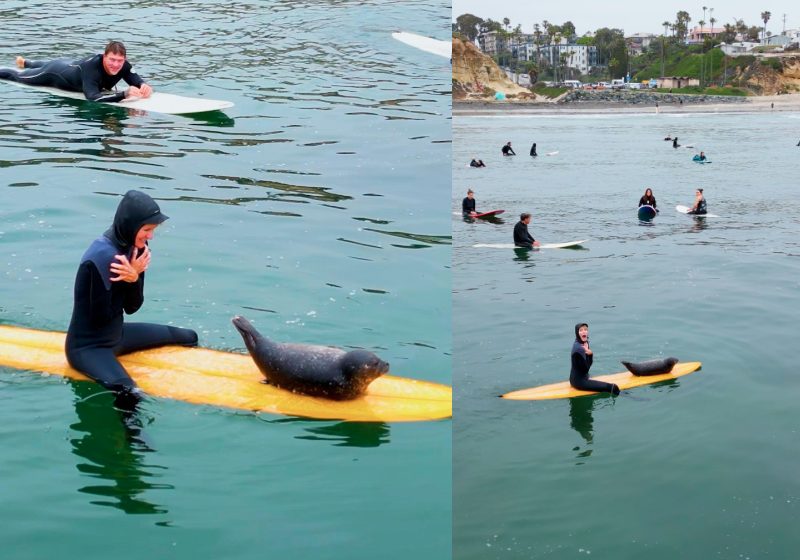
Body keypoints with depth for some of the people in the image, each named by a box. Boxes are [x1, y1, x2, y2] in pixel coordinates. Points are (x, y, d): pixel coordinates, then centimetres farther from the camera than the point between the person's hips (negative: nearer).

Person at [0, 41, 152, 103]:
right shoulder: (91, 66, -50)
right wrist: (125, 94, -68)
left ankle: (25, 63, 72)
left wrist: (143, 86, -56)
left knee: (46, 66, 41)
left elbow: (137, 81, -30)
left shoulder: (124, 66, -33)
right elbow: (92, 96, -59)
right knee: (17, 77, 23)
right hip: (56, 73, -6)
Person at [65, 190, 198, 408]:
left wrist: (135, 279, -20)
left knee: (189, 338, 18)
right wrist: (132, 278, -17)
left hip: (116, 334, 9)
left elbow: (132, 307, -1)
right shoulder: (102, 257, -28)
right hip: (87, 346, -9)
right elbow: (100, 317, -22)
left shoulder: (131, 248, -2)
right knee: (128, 394, -36)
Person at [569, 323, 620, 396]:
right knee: (613, 388, -14)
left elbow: (589, 364, 6)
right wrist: (589, 353, -14)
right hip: (579, 381, -10)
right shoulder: (578, 349, -24)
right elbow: (585, 368, -18)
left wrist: (590, 354, -12)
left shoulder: (585, 343, 5)